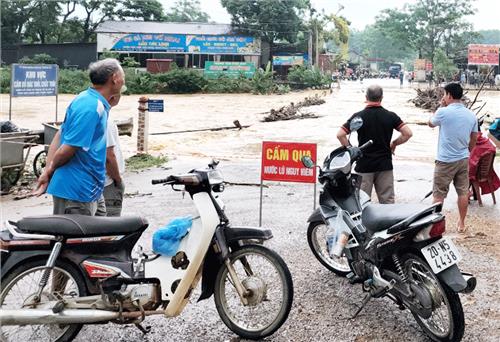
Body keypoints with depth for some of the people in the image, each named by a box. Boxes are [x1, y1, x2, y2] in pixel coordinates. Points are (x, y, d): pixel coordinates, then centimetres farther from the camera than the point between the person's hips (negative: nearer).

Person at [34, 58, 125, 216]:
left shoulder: (86, 99, 11)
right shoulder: (91, 108, -22)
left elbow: (59, 136, 9)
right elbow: (68, 148, -22)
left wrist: (47, 171, 3)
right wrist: (50, 170, -3)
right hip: (77, 190, -9)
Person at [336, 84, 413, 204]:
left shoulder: (358, 116, -7)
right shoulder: (391, 116, -2)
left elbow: (340, 134, -12)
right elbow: (408, 133, -6)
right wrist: (394, 144, 8)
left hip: (364, 165, -1)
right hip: (385, 165, 2)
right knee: (387, 202, 10)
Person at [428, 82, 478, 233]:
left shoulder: (444, 112, -15)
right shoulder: (471, 115, 3)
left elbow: (431, 123, 5)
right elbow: (474, 140, 11)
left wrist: (441, 106, 9)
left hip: (445, 161, -5)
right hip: (463, 159, 5)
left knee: (439, 194, 3)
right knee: (463, 192, 13)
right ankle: (461, 223, 22)